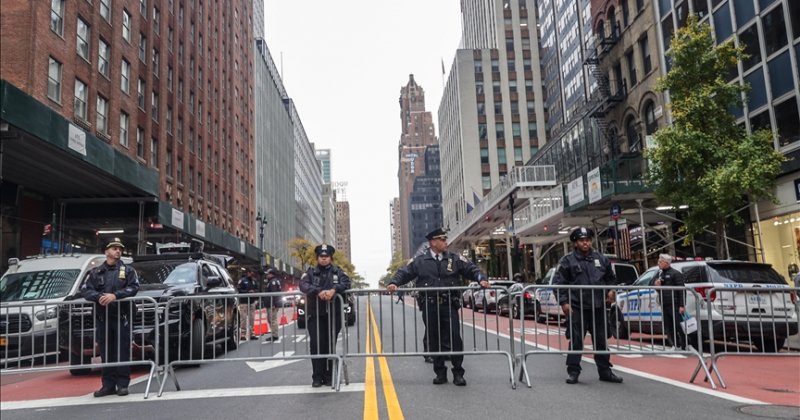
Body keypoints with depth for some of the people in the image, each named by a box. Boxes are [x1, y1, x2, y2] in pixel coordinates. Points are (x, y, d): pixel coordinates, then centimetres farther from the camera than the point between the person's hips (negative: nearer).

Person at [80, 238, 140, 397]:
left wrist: (115, 295, -18)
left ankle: (122, 384, 4)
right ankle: (108, 385, 15)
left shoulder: (128, 270, 9)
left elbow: (134, 287, -5)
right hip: (102, 317, 2)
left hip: (121, 317, -2)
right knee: (106, 353, 7)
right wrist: (98, 297, -16)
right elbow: (84, 289, 3)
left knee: (122, 352, -2)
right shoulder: (96, 272, 14)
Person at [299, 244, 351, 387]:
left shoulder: (337, 271, 10)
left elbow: (346, 283, -7)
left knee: (330, 345, 3)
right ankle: (317, 377, 4)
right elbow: (303, 285, -9)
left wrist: (334, 289, -27)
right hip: (315, 314, 0)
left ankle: (329, 376, 13)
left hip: (333, 314, 0)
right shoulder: (311, 272, 9)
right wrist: (318, 291, -26)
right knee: (316, 345, -5)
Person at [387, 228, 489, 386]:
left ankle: (458, 373, 8)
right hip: (429, 306, 0)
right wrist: (394, 283, -12)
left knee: (455, 338, -5)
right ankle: (440, 372, 20)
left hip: (449, 306, 0)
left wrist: (482, 279, -12)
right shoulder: (419, 261, 7)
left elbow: (472, 270, 6)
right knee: (434, 340, 6)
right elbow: (404, 273, 5)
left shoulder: (455, 259, 8)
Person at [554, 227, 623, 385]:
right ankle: (573, 371, 9)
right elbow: (558, 283, -4)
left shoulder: (601, 259, 10)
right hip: (577, 308, -4)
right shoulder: (567, 260, -2)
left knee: (601, 340, 12)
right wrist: (564, 302, -11)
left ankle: (605, 371, 23)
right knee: (576, 341, 0)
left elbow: (611, 278, 22)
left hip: (598, 307, 4)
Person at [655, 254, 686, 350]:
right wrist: (656, 285, -2)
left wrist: (682, 305, -17)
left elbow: (681, 290, -12)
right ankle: (675, 345, 20)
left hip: (674, 305, -7)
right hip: (664, 306, 7)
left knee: (679, 327, -3)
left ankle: (684, 346, 5)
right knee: (668, 328, 10)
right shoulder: (659, 274, 15)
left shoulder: (675, 273, -6)